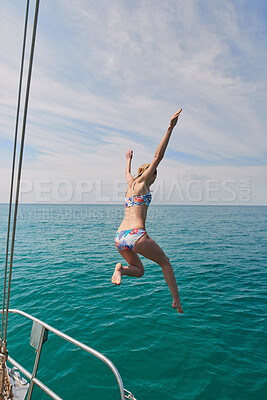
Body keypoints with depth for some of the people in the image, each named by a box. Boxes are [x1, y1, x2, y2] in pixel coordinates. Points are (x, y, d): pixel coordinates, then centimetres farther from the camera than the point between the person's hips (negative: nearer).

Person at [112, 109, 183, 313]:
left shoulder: (131, 183, 19)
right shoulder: (142, 181, 2)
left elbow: (127, 172, 43)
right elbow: (158, 155, -4)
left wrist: (129, 160, 62)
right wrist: (170, 128, -2)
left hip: (120, 237, 7)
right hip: (137, 235, -7)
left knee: (139, 271, 23)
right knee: (166, 263, 16)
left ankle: (121, 269, -6)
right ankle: (177, 300, 14)